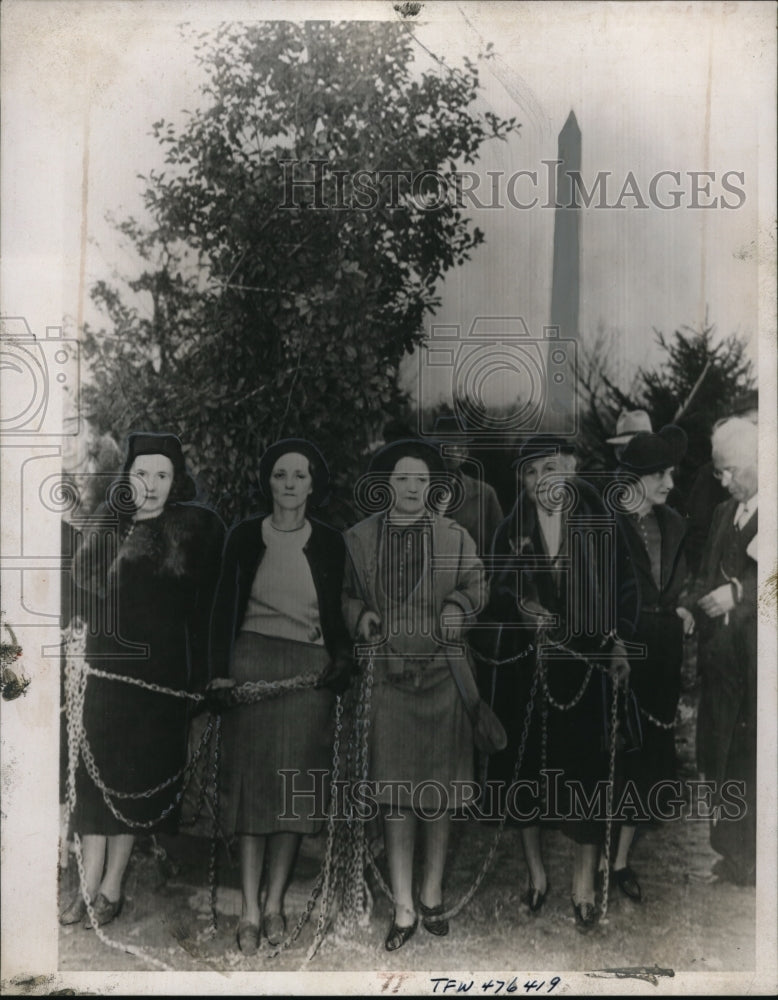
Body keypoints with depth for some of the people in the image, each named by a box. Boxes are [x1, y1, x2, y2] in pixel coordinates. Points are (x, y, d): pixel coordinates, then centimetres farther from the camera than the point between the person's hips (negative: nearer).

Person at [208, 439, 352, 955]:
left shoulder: (329, 542, 4)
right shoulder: (245, 535, 3)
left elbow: (339, 614, 8)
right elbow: (225, 606, 4)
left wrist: (341, 662, -6)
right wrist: (221, 671, -4)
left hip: (309, 667, 1)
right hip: (253, 661, -1)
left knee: (296, 782, 3)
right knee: (253, 777, -1)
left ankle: (275, 903, 16)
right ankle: (250, 910, 5)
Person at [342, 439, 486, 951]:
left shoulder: (455, 536, 4)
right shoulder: (359, 538, 4)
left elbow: (474, 584, 9)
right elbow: (345, 594, 10)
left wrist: (457, 609, -10)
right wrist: (361, 615, -9)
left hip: (441, 676, 1)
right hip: (386, 677, 0)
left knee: (438, 794, 9)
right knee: (395, 797, 3)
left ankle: (432, 898, 25)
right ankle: (404, 910, 13)